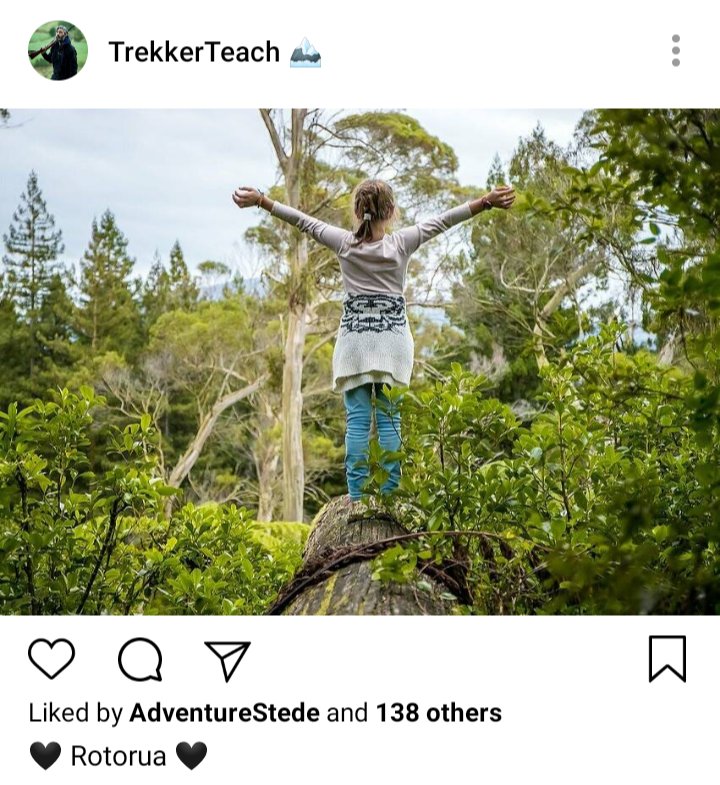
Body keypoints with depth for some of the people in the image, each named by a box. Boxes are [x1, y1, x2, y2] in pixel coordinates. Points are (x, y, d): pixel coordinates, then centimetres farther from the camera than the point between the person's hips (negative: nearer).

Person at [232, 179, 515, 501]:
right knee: (389, 419, 2)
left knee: (357, 420, -1)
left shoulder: (345, 243, -2)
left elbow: (302, 220, 4)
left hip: (355, 339, 0)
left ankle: (357, 496, -5)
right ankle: (388, 495, 0)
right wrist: (488, 201, -1)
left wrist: (261, 200, 10)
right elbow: (443, 220, -2)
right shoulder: (401, 243, -3)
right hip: (392, 340, 0)